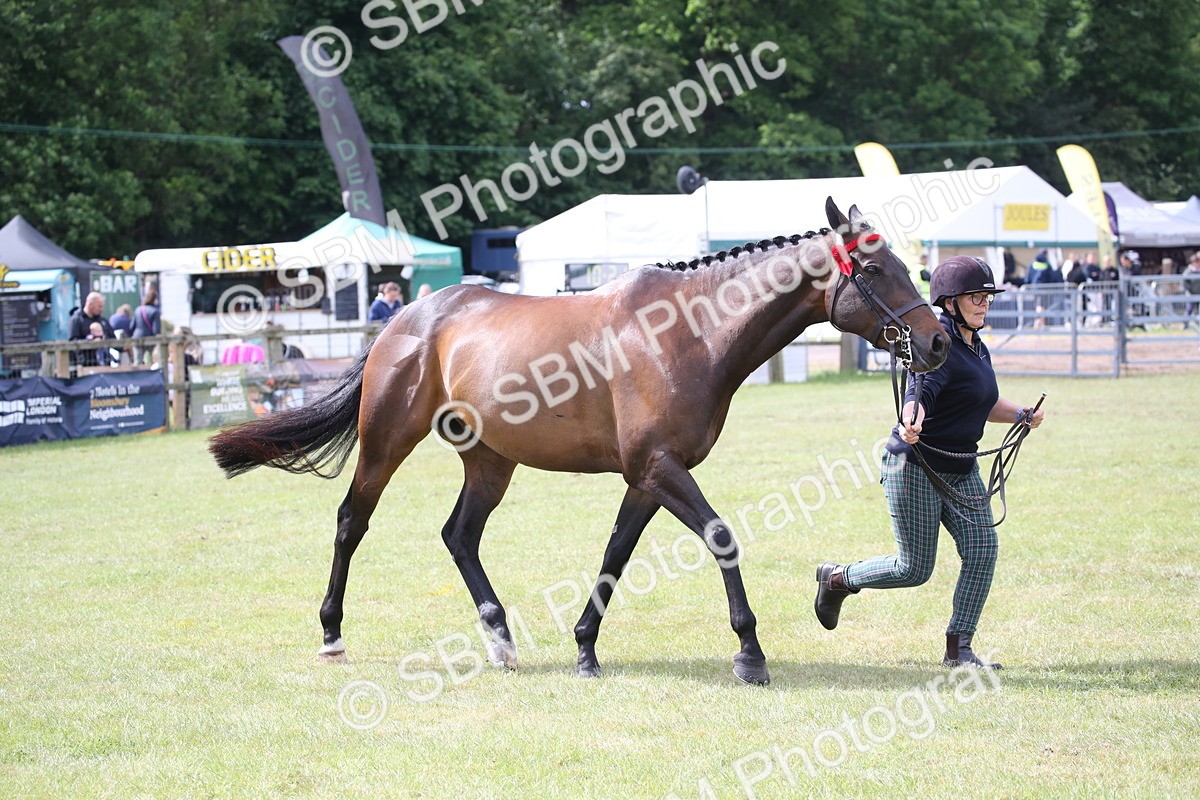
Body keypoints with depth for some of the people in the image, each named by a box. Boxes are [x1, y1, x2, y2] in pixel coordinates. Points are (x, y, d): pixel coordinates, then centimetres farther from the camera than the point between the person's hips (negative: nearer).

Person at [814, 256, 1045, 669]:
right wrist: (912, 423, -55)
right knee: (915, 569, -2)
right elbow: (920, 392, -35)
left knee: (982, 549, -6)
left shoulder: (978, 349, 11)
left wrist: (1022, 415, 11)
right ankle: (836, 578, 24)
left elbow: (985, 404, 26)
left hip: (961, 469, 9)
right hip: (914, 465, -8)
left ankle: (958, 648, 1)